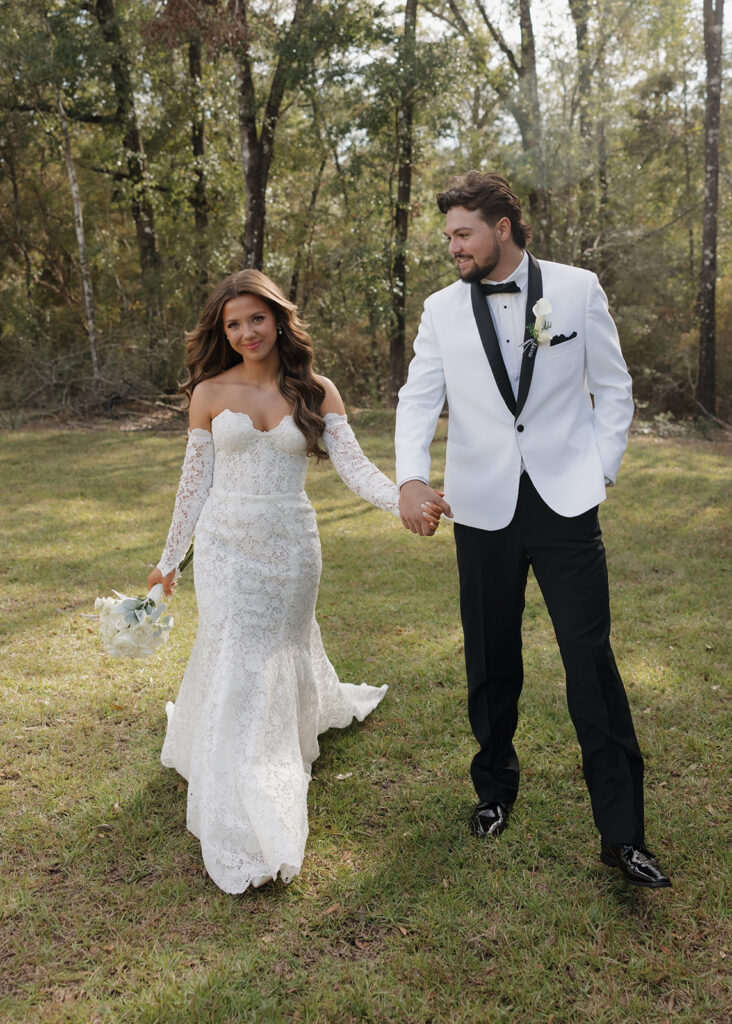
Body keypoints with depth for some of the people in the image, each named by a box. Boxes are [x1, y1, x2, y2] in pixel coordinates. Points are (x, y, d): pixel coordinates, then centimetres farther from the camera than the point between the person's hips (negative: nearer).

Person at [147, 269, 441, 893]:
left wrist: (405, 502, -26)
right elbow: (195, 482, 5)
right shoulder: (210, 393, 0)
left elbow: (354, 465, -9)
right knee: (234, 660, -2)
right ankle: (244, 833, 5)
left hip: (292, 543, 0)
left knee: (285, 647, 14)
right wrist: (171, 558, 9)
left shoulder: (316, 392, -1)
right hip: (227, 544, 0)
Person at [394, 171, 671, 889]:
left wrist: (603, 468, 0)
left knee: (591, 657, -5)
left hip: (566, 503, -2)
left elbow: (612, 386, 8)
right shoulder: (442, 309, 5)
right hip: (483, 510, 2)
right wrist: (411, 479, -19)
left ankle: (622, 833, 6)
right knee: (490, 661, 12)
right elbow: (418, 399, -3)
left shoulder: (577, 288, 2)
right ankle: (495, 786, 35)